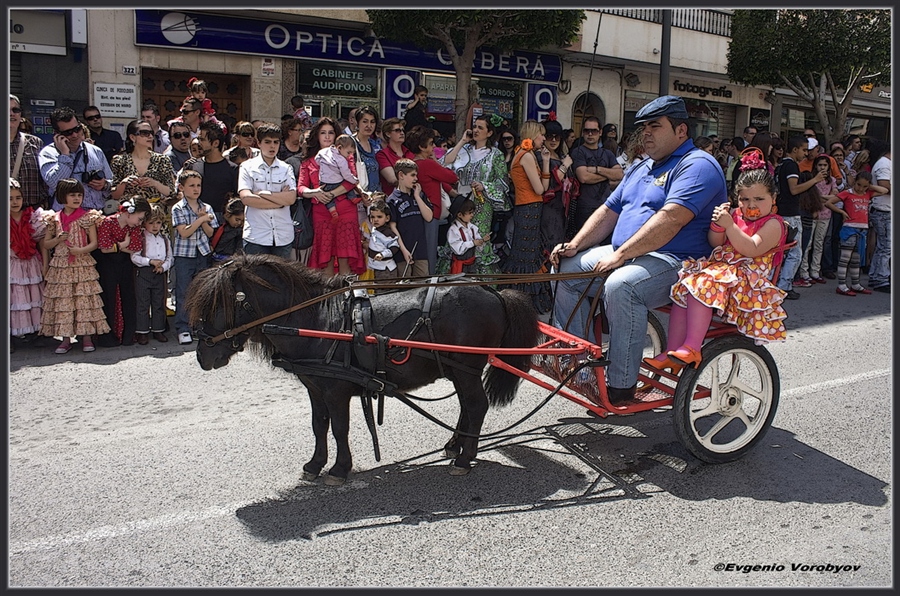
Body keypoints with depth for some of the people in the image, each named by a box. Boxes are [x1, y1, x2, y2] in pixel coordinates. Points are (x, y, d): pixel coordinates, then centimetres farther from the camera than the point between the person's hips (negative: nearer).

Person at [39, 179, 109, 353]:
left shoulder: (87, 217, 2)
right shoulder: (54, 219, 7)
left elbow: (94, 243, 0)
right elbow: (45, 244, 12)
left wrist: (81, 250, -18)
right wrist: (57, 239, -7)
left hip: (83, 266, -2)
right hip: (60, 267, 2)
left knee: (84, 299, -3)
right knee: (62, 300, 2)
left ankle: (87, 336, 5)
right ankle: (65, 338, 10)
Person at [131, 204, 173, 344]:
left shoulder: (164, 238, 10)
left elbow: (170, 257, 9)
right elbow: (134, 257, -12)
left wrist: (163, 266, -9)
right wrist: (151, 261, -21)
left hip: (159, 274, 4)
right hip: (143, 273, -4)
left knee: (159, 303, 10)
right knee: (142, 303, 0)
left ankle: (158, 330, 19)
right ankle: (142, 332, 7)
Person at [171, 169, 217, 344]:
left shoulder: (206, 208, 7)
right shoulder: (177, 208, -5)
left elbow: (210, 233, 3)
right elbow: (184, 232, -14)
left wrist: (203, 219, -13)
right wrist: (201, 219, -16)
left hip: (203, 254, 4)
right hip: (184, 255, -4)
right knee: (183, 294, -1)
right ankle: (183, 329, 3)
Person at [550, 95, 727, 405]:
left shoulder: (697, 165, -11)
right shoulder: (641, 168, 20)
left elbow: (671, 219, -26)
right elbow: (609, 211, 18)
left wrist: (619, 255, -29)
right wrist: (574, 246, 2)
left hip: (676, 261, -9)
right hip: (625, 255, 10)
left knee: (621, 285, -36)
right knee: (567, 267, -2)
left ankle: (621, 386, -24)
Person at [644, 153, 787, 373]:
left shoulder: (773, 224, -1)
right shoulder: (736, 216, 20)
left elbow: (752, 249, -17)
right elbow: (715, 243, 12)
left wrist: (729, 225, -26)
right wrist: (717, 225, -8)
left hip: (745, 279, -7)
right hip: (720, 267, 7)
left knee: (704, 286, -32)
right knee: (684, 289, -15)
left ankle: (691, 348, -35)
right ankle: (671, 353, -16)